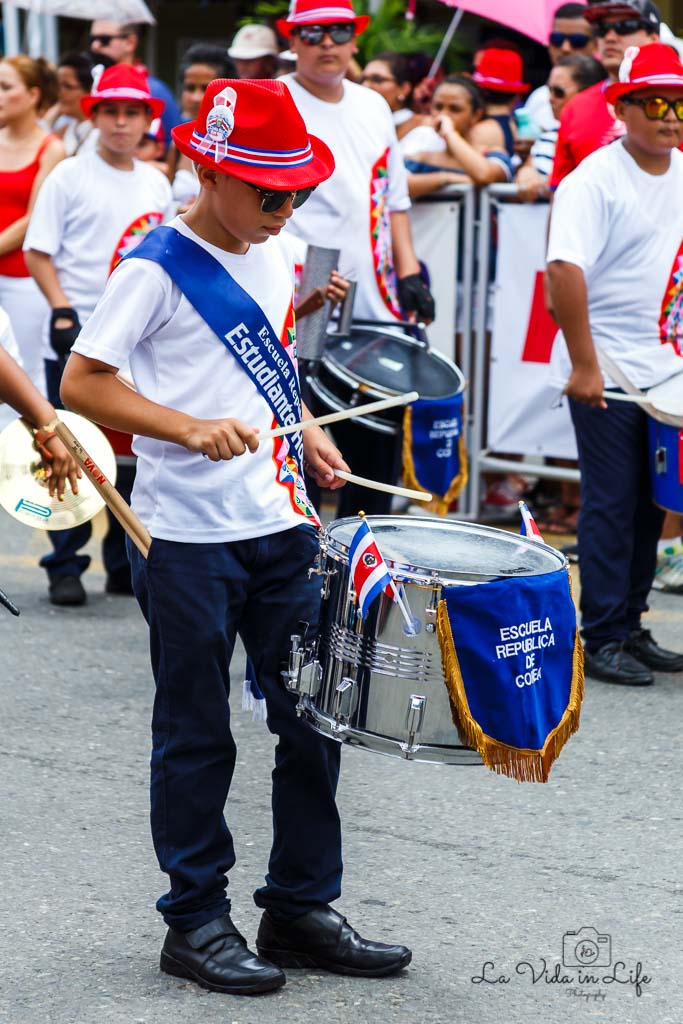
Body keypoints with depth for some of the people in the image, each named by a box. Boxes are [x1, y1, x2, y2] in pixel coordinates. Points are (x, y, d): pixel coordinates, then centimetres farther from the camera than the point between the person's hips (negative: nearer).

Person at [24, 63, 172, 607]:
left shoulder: (156, 184, 11)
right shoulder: (70, 176, -3)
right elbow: (39, 253, -5)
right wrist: (63, 311, -15)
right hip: (77, 339, -4)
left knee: (134, 454, 8)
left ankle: (126, 565, 18)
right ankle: (65, 567, 9)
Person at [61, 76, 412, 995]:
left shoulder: (275, 255, 9)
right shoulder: (157, 268, -12)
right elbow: (81, 383, -15)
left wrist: (305, 432, 7)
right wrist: (192, 429, -26)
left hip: (281, 524, 7)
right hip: (189, 540, -7)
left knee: (315, 715, 9)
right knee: (197, 738, 4)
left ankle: (301, 909, 21)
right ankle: (196, 923, 16)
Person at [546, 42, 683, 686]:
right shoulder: (594, 181, -14)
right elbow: (565, 270, -22)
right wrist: (583, 366, -24)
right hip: (607, 373, -7)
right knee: (611, 505, -2)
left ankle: (631, 626, 22)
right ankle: (603, 640, 5)